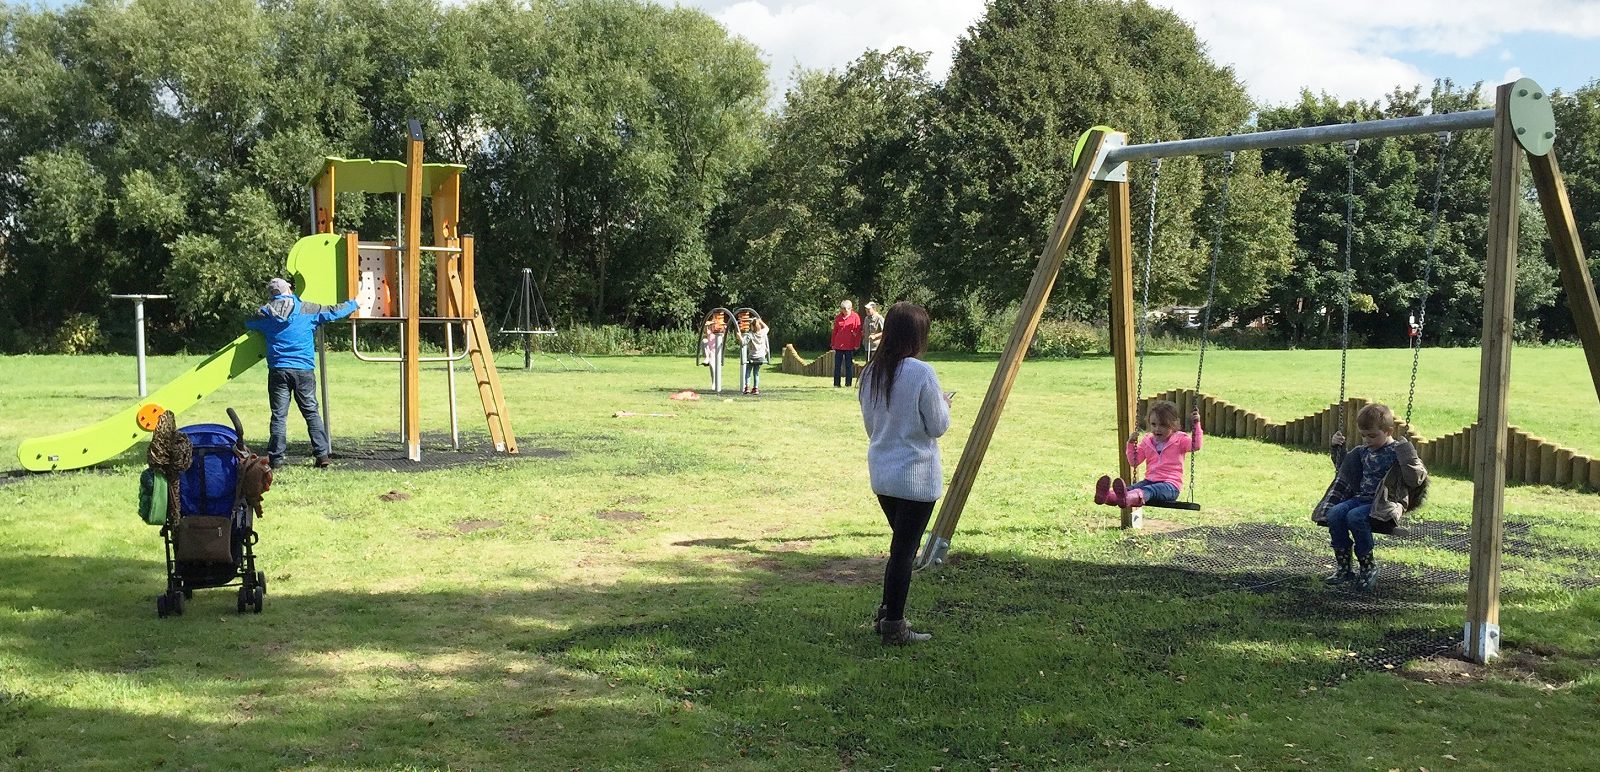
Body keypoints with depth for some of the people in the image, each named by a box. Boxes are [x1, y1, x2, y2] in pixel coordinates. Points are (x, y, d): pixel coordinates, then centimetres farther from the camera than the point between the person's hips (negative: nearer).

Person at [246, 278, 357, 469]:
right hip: (304, 370, 0)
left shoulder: (265, 313, 4)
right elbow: (334, 312, 9)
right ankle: (322, 454, 1)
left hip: (278, 370, 0)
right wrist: (354, 304, 27)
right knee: (311, 413, 6)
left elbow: (248, 324, 24)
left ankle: (276, 457, 3)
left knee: (279, 415, 4)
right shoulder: (307, 310, 0)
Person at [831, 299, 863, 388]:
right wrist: (833, 344, 9)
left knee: (849, 366, 3)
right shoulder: (838, 318, 7)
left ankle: (848, 384, 7)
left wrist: (857, 344, -9)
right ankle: (836, 384, 10)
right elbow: (835, 331, 12)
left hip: (850, 346, -3)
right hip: (838, 345, 3)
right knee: (837, 365, 5)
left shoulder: (855, 317, -2)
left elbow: (858, 332, -4)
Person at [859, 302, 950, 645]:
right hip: (916, 477, -7)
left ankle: (886, 614, 25)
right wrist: (943, 405, 9)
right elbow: (938, 426, -10)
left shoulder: (871, 372, 3)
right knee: (904, 550, 2)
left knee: (901, 544, 21)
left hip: (881, 472, 7)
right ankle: (894, 626, 10)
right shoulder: (922, 373, -17)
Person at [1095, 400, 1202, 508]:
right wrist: (1131, 444, 5)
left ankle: (1128, 498, -71)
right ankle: (1108, 496, -58)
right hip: (1150, 481, 5)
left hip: (1170, 485, -5)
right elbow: (1134, 462, 19)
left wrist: (1196, 425, -20)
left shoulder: (1179, 440, 4)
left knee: (1149, 490, -38)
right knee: (1131, 488, -27)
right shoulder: (1148, 442, 16)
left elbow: (1196, 445, -14)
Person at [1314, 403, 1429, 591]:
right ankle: (1344, 567, -14)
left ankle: (1369, 567, -17)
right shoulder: (1363, 451, 17)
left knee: (1355, 516, -33)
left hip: (1387, 504, -7)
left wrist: (1407, 452, -21)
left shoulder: (1397, 452, -4)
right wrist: (1338, 448, 20)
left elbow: (1415, 480, -14)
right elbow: (1344, 469, 35)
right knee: (1334, 513, -21)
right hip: (1362, 498, 7)